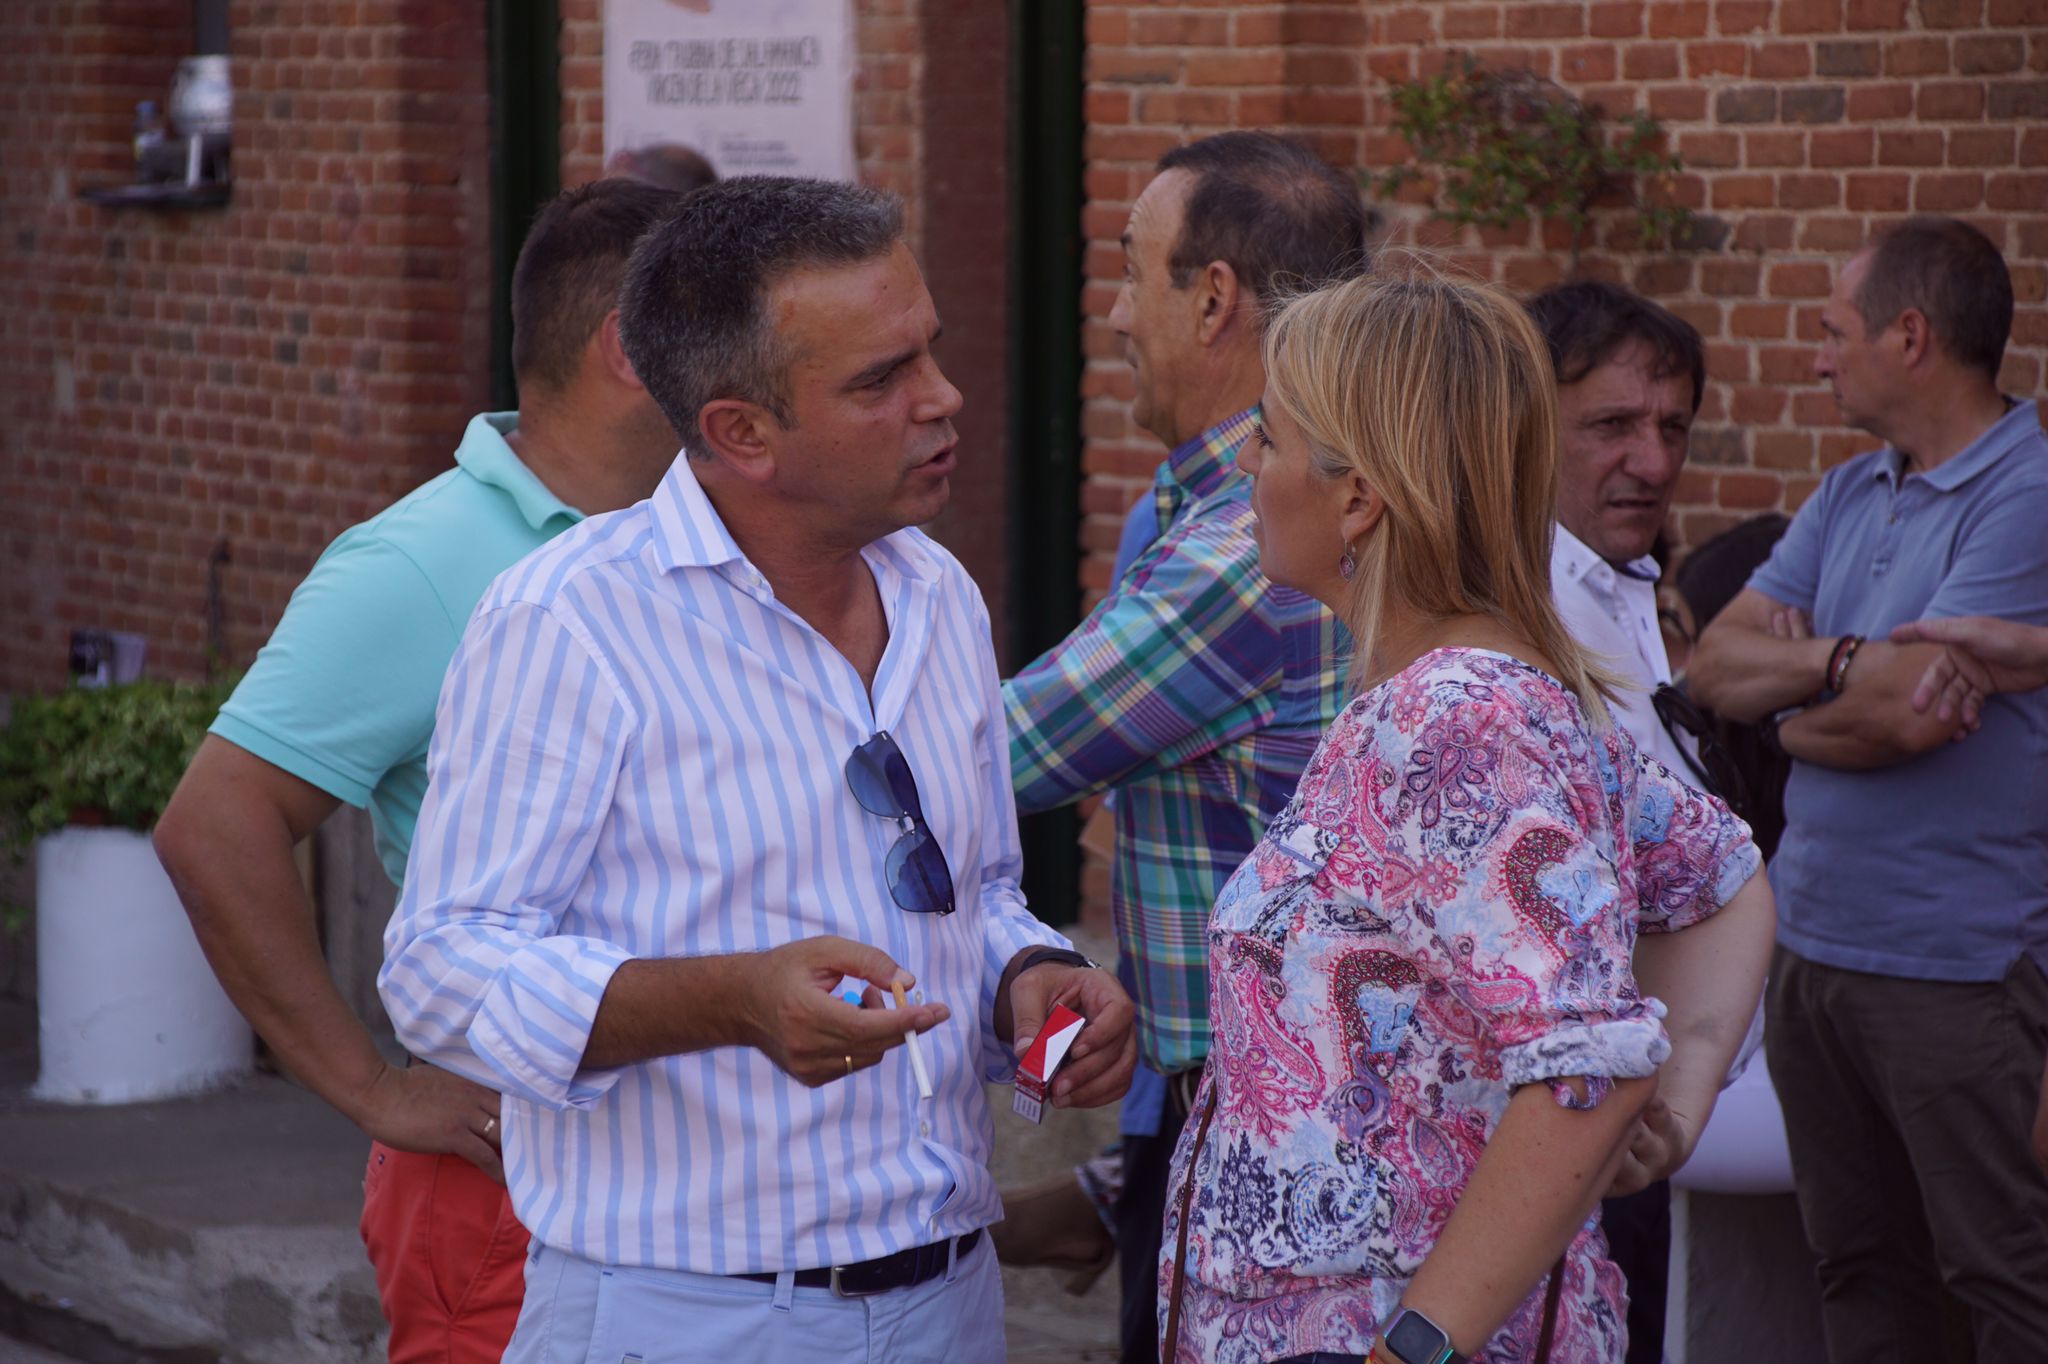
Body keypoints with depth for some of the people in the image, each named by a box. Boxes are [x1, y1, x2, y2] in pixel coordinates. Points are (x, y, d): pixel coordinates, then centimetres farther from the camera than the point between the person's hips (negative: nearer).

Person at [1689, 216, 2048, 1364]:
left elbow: (1913, 710, -21)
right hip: (1815, 951, 8)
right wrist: (1845, 663, -14)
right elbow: (1717, 666, 5)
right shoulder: (1849, 496, 13)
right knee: (1859, 1267, 14)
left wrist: (1795, 703, -2)